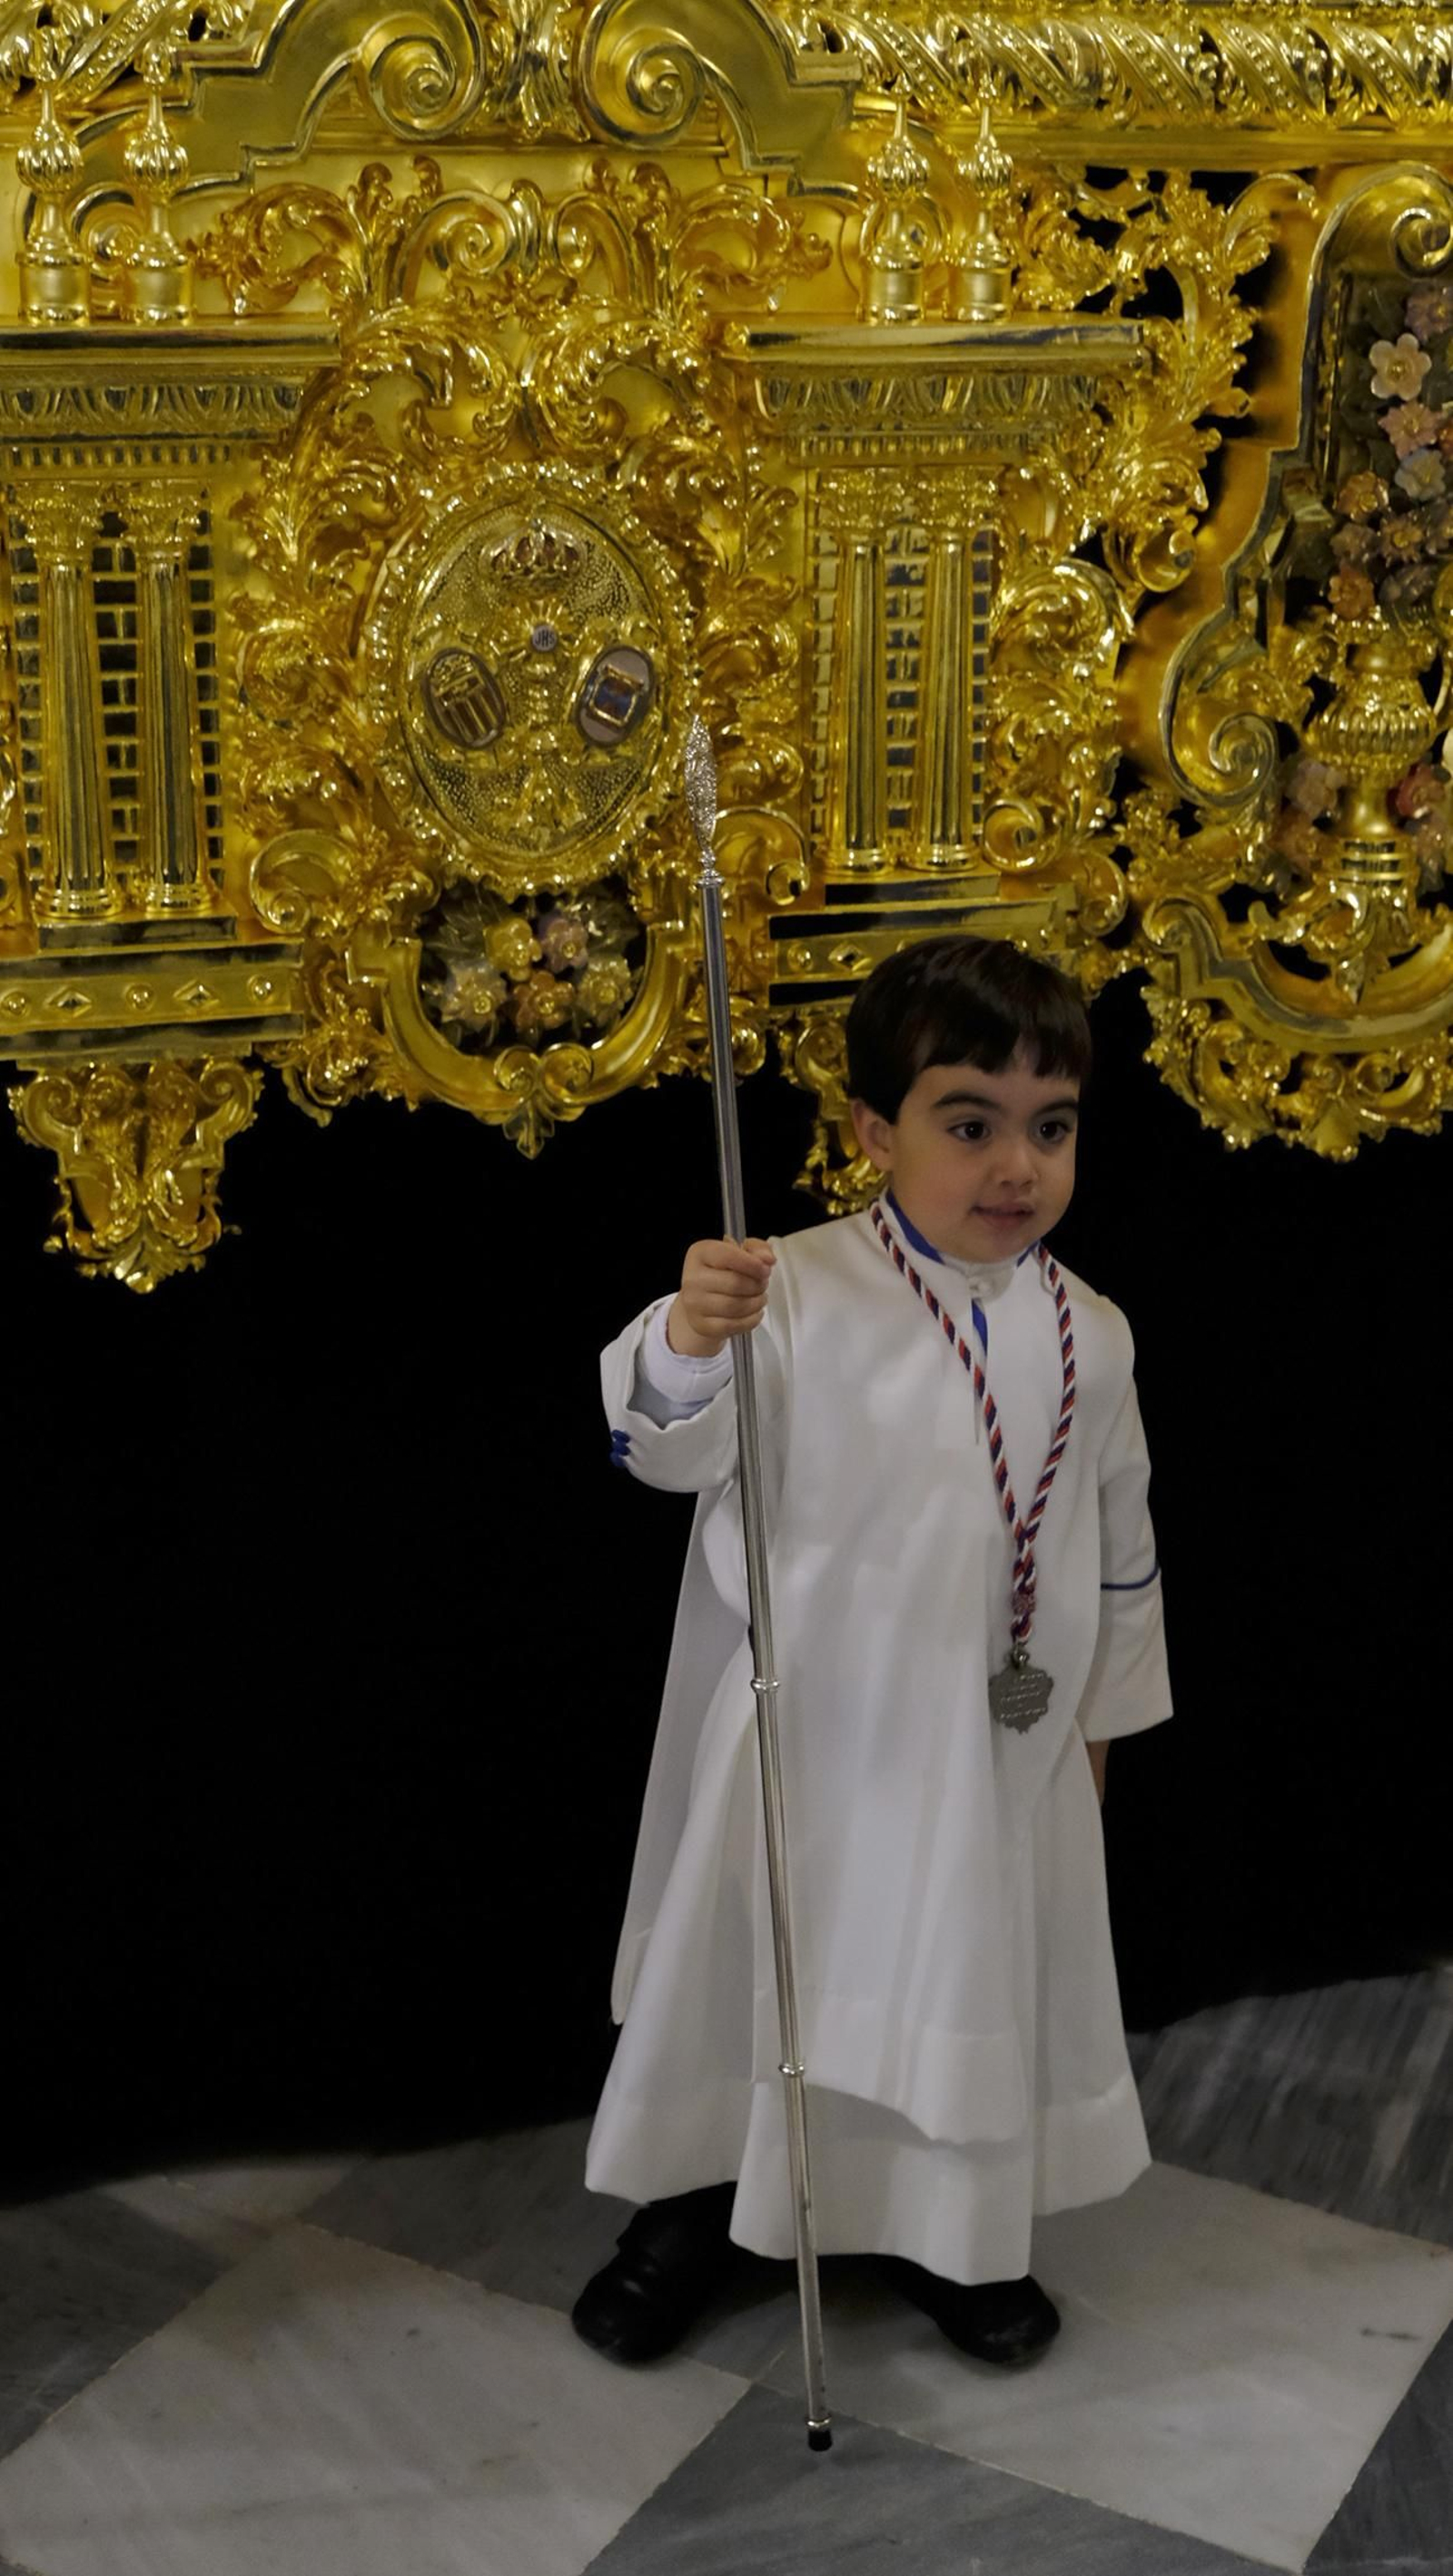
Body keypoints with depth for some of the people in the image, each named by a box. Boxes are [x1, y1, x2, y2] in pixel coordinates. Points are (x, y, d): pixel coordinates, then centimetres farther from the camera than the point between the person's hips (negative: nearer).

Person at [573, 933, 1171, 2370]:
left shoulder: (1088, 1335, -2)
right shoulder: (794, 1296, -15)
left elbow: (1122, 1545, 9)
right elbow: (671, 1447, -22)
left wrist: (1107, 1712, 16)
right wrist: (686, 1343, -42)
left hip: (1006, 1755, 3)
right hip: (808, 1738, -3)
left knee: (981, 1978, 16)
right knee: (746, 1959, 13)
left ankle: (956, 2235, 40)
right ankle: (690, 2205, 37)